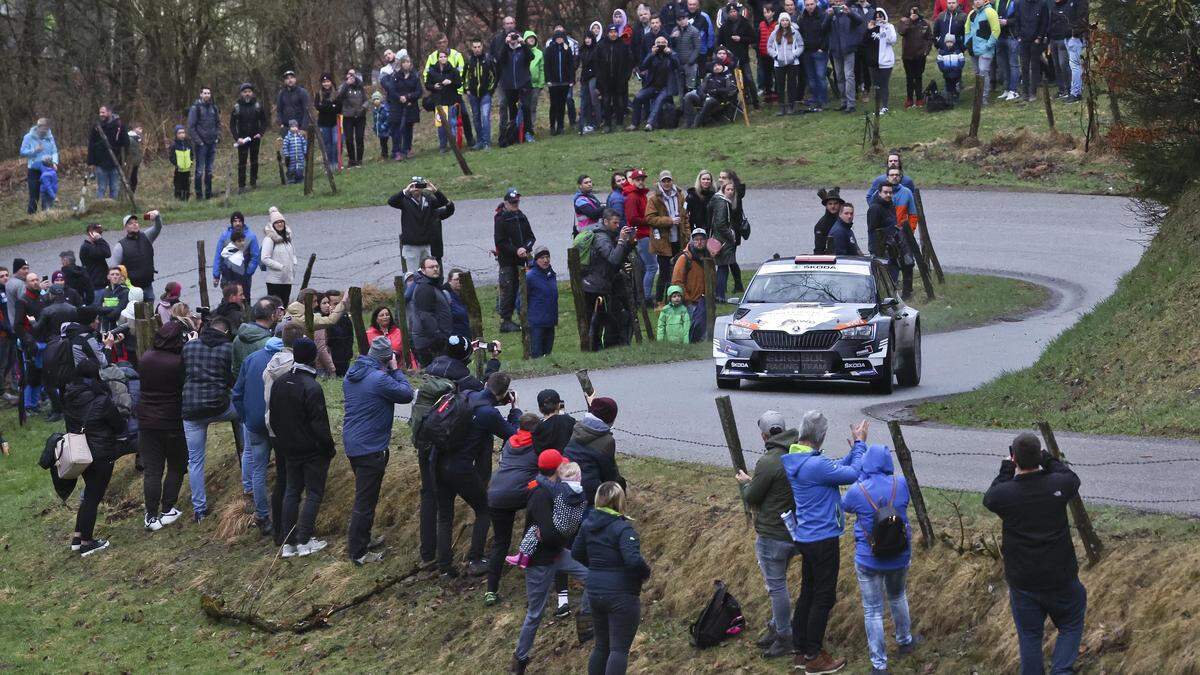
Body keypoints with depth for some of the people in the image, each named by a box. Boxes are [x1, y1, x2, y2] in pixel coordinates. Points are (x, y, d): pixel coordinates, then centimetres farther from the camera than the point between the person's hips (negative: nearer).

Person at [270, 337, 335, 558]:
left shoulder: (279, 383, 1)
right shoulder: (312, 388, -22)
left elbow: (273, 416, 11)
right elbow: (319, 424, -21)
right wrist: (330, 447, -8)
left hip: (289, 449, 7)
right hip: (313, 451, -7)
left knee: (292, 492, 13)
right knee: (314, 493, 3)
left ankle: (288, 543, 12)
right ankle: (305, 541, 1)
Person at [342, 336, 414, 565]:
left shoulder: (351, 375, 6)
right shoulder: (379, 379, -22)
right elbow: (407, 394, -14)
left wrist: (391, 372, 6)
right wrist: (396, 370, -5)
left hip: (352, 443, 9)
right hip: (371, 448, -9)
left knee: (364, 496, 24)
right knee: (365, 500, 0)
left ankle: (362, 539, 37)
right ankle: (358, 552, 5)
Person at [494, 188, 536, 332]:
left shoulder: (521, 217, 12)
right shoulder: (500, 219, -8)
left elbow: (530, 236, 12)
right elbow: (500, 242, -13)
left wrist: (525, 248, -8)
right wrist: (516, 251, -18)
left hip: (520, 260, 6)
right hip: (507, 261, -6)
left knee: (517, 290, 7)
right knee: (507, 290, -7)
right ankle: (505, 321, -5)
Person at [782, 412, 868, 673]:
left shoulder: (794, 460, 4)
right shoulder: (815, 465, -27)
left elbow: (836, 468, 10)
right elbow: (853, 475, -19)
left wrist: (856, 447, 4)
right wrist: (859, 444, -7)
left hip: (805, 538, 9)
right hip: (822, 540, -9)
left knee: (808, 593, 19)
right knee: (824, 598, 3)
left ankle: (801, 650, 27)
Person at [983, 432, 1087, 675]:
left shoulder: (1004, 494, -17)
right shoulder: (1058, 485, -16)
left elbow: (989, 498, 9)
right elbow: (1073, 479, 10)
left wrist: (1007, 468, 9)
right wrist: (1047, 459, 13)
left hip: (1022, 581, 0)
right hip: (1061, 578, 0)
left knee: (1029, 637, 14)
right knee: (1071, 627, 16)